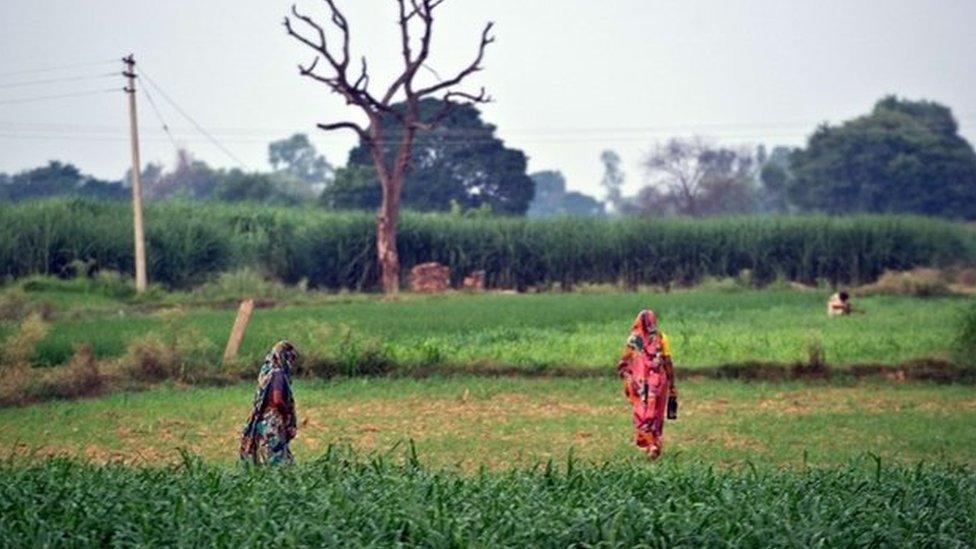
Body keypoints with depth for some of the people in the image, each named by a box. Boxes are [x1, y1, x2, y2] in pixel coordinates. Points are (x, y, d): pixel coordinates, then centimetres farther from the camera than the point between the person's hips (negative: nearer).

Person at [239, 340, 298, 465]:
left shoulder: (266, 372, 12)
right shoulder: (277, 374, -14)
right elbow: (278, 400, -23)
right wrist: (289, 412, -6)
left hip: (262, 421, 9)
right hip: (273, 424, -9)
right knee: (277, 462, -9)